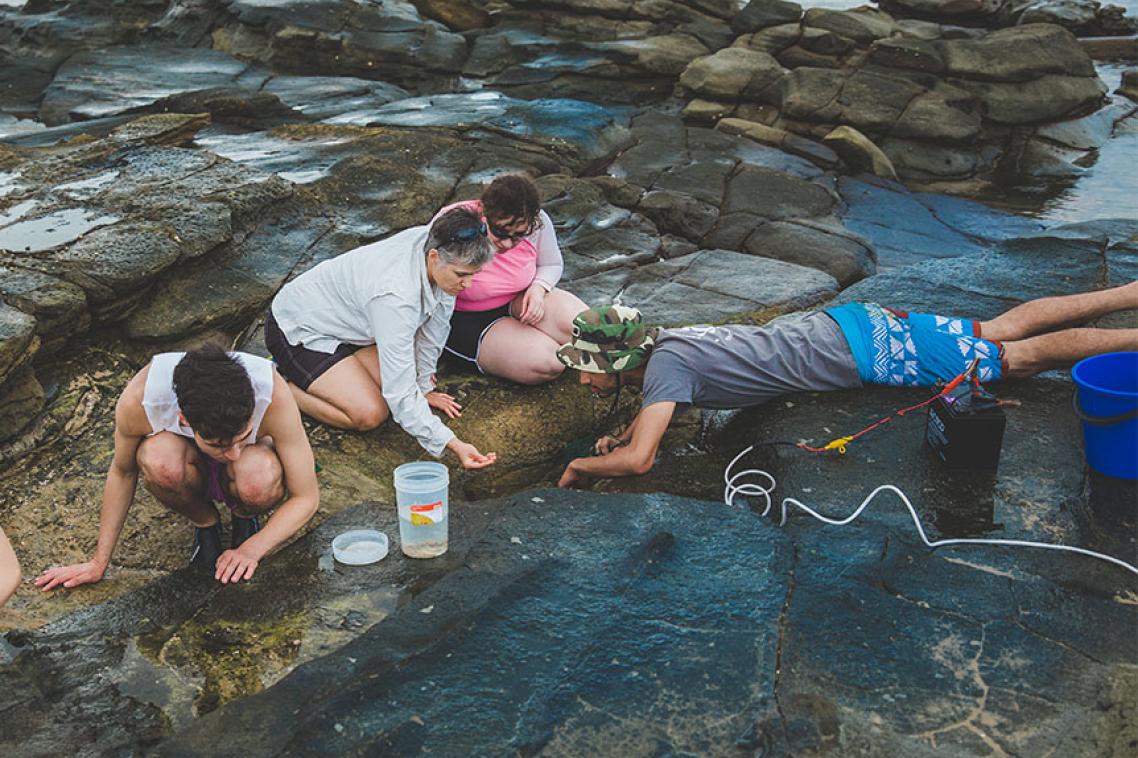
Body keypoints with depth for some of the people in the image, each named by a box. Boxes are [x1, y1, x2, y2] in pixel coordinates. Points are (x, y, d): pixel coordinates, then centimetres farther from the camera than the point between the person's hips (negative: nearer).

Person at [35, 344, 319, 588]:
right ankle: (204, 523, -3)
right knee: (158, 458, -36)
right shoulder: (137, 401, -35)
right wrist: (99, 563, -5)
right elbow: (122, 473, -11)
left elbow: (306, 498, -25)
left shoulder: (273, 395, -38)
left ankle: (245, 518, 0)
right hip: (195, 471, 1)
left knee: (258, 480, -38)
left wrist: (251, 549, -37)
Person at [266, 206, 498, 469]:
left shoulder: (434, 244, -18)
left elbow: (435, 326, -2)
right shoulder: (395, 296, -40)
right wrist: (452, 444, -39)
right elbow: (401, 393, -36)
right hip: (297, 330, -8)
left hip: (344, 320, 8)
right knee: (369, 415, -20)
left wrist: (423, 386, 4)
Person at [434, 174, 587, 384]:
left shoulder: (538, 223, -16)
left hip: (518, 302, 5)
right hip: (466, 320, -5)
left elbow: (552, 265, 7)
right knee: (547, 365, -25)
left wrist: (539, 287, -17)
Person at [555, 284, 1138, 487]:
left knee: (1024, 355, 3)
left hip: (858, 351, -7)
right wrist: (623, 434, 7)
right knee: (1000, 332, 18)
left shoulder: (665, 366, -23)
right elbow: (656, 408, 25)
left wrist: (583, 465, -15)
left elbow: (639, 459, -33)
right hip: (840, 325, 7)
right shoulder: (657, 343, 3)